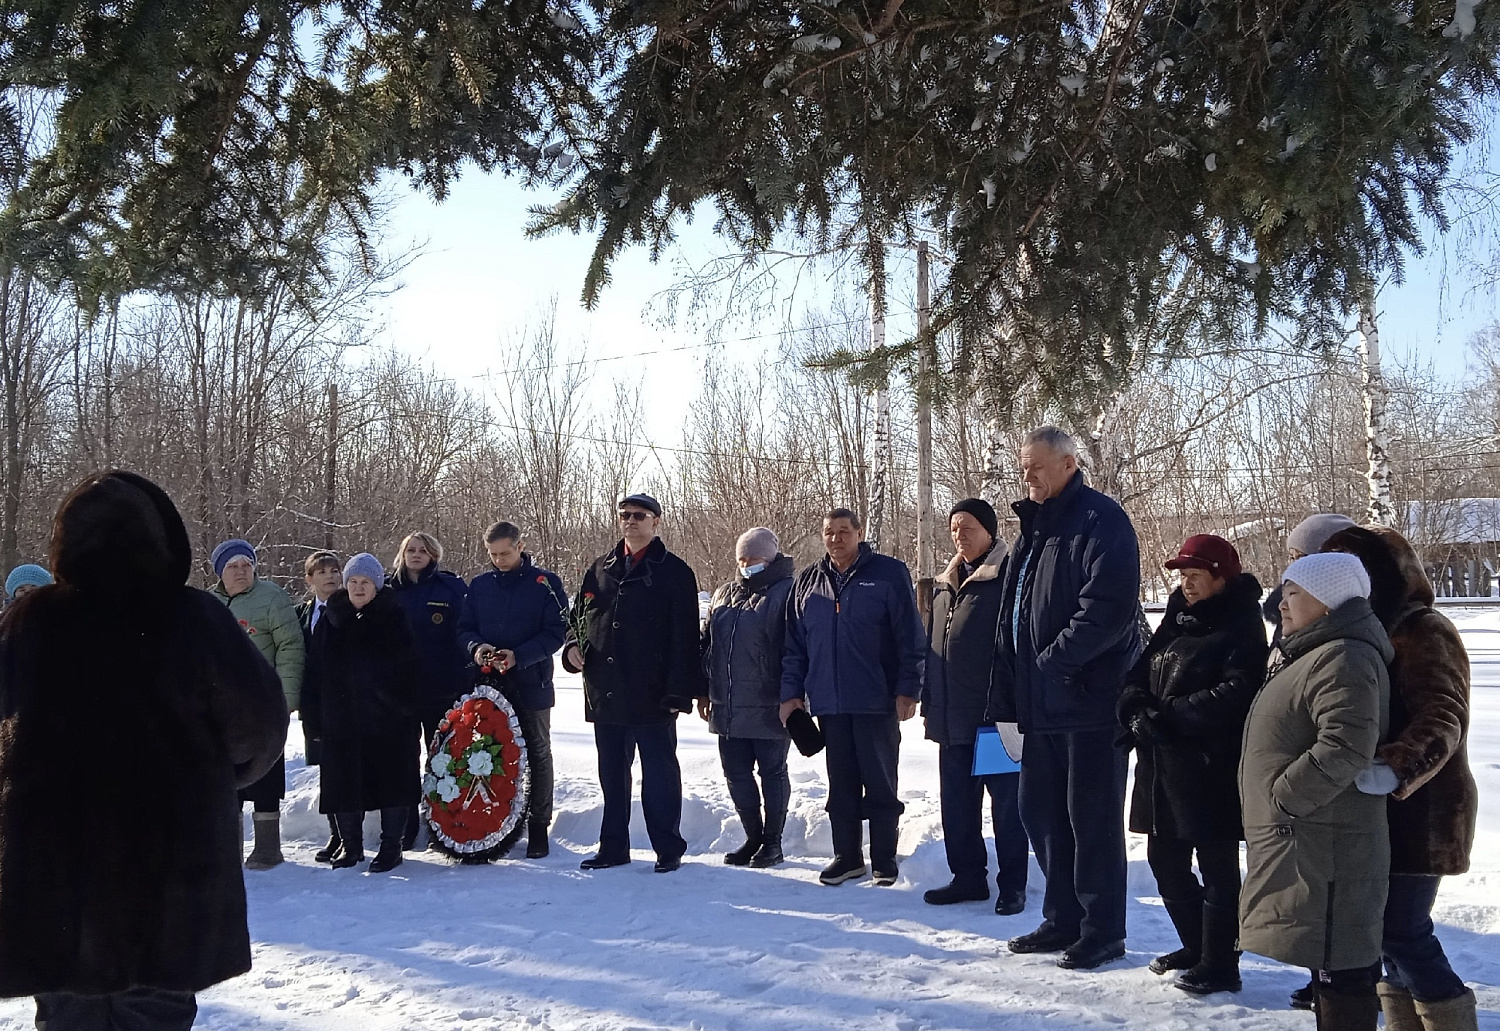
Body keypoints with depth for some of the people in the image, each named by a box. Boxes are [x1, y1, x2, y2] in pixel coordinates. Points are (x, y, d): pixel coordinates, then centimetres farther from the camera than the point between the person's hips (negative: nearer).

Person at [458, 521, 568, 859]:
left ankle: (538, 827, 15)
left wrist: (519, 655, -21)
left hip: (531, 683, -3)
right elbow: (464, 628, 10)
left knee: (537, 754, 7)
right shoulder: (479, 585, 8)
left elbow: (556, 632, -9)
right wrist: (476, 647, -14)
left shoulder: (545, 583, -4)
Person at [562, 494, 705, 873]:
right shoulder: (601, 569, 14)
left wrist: (679, 691, -14)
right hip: (605, 693, 5)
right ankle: (613, 847, 22)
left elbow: (684, 638, -8)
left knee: (659, 773, 3)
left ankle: (668, 849, 12)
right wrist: (574, 646, 0)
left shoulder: (674, 572, -3)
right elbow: (578, 617, 22)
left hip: (652, 696, -5)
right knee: (612, 774, 13)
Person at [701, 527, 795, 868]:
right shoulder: (724, 594, 14)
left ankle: (772, 841, 18)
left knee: (772, 773, 6)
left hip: (769, 707, -7)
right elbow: (707, 644, 19)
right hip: (728, 707, 7)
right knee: (736, 774, 11)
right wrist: (705, 691, 15)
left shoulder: (785, 593, -8)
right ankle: (753, 838, 25)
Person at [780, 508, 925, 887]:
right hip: (829, 702, 4)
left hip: (877, 701, -4)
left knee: (880, 784, 5)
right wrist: (791, 691, 7)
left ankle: (884, 859, 15)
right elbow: (794, 643, 13)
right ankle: (847, 856, 20)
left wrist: (907, 690, -10)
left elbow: (910, 637, -5)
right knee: (841, 784, 10)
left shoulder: (889, 574, -3)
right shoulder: (808, 582, 10)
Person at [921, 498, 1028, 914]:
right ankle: (967, 877, 24)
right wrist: (928, 703, 16)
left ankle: (1012, 885, 11)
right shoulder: (945, 584, 15)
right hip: (951, 717, 7)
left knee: (1006, 801, 2)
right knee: (957, 802, 12)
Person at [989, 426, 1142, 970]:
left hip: (1090, 701, -9)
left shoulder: (1100, 520, -10)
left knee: (1092, 819, 0)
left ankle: (1103, 930, 12)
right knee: (1041, 812, 14)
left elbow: (1109, 609, -23)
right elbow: (1011, 619, 20)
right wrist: (1008, 695, 12)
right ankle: (1063, 920, 27)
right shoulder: (1033, 528, 18)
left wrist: (1053, 662, -18)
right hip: (1039, 704, 9)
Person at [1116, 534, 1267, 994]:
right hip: (1162, 766, 8)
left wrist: (1166, 716, -20)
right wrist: (1137, 712, -9)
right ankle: (1196, 946, 32)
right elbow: (1139, 676, 12)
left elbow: (1233, 694, -21)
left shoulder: (1241, 627, -8)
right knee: (1165, 859, 16)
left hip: (1211, 769, -8)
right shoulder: (1176, 621, 16)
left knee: (1216, 868, 0)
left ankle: (1220, 966, 11)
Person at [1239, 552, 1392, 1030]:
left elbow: (1347, 746, -29)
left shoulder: (1343, 659, -17)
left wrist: (1283, 796, -22)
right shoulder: (1313, 654, 18)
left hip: (1325, 844, -11)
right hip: (1302, 839, 11)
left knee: (1339, 960, -6)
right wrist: (1277, 800, 19)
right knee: (1328, 956, 19)